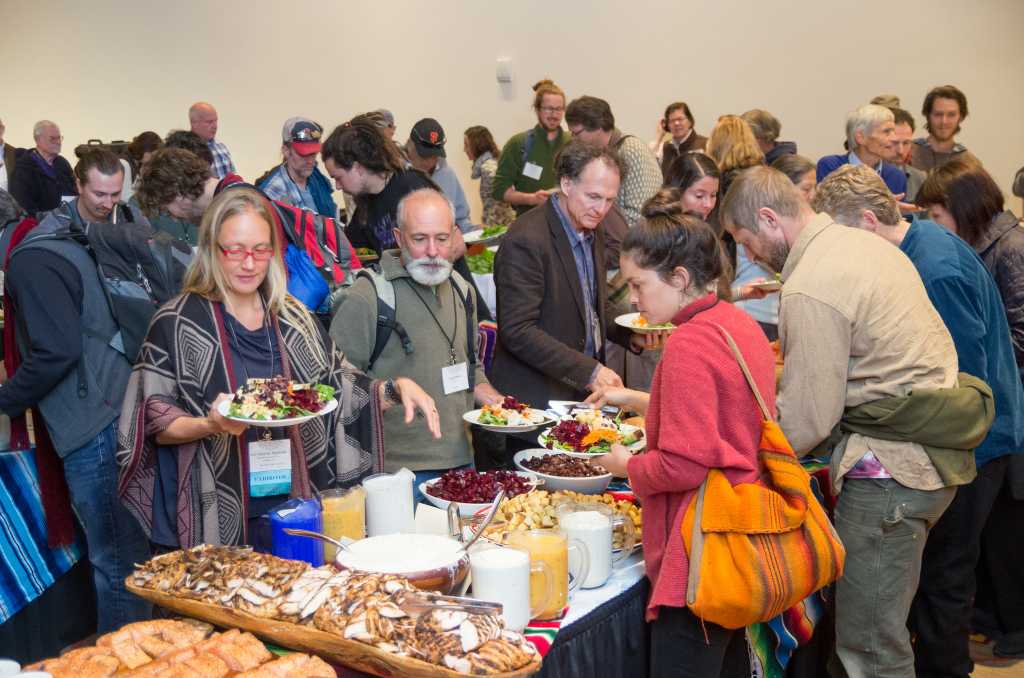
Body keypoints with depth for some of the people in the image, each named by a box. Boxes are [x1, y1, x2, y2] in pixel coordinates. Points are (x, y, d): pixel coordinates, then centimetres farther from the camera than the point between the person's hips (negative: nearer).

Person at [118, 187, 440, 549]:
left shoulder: (291, 317, 6)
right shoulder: (177, 323, -7)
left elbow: (342, 389, 9)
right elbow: (156, 424, -6)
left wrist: (397, 388, -8)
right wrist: (212, 425, -24)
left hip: (291, 502, 4)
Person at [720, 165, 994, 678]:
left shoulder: (808, 290, -18)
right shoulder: (864, 244, 11)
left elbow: (806, 421, -16)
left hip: (888, 471, -10)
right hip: (929, 453, 10)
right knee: (885, 625, 20)